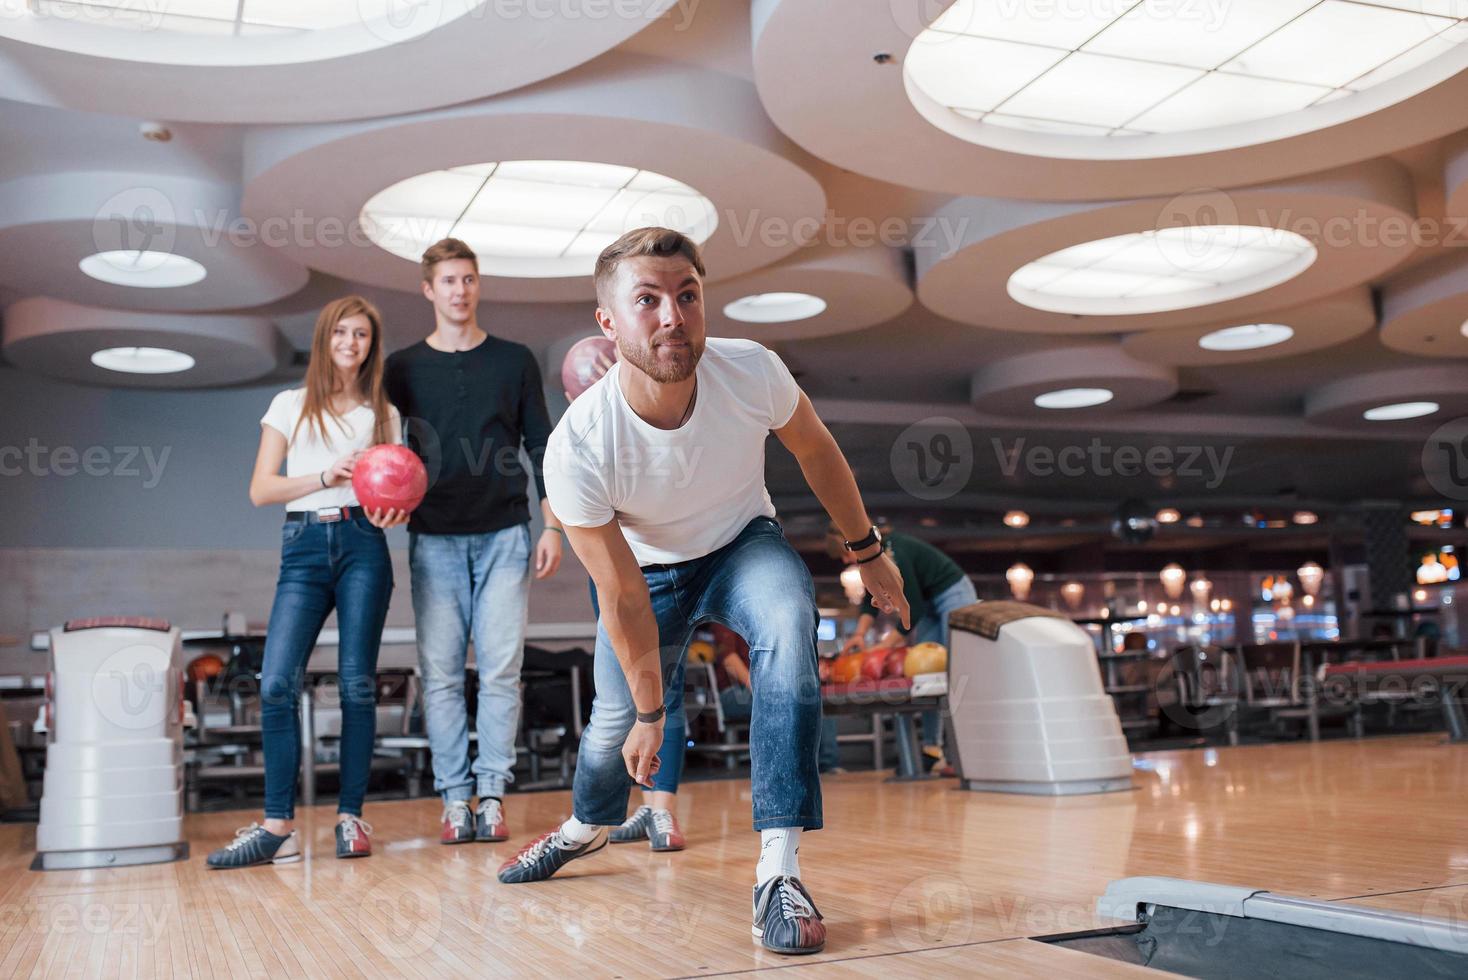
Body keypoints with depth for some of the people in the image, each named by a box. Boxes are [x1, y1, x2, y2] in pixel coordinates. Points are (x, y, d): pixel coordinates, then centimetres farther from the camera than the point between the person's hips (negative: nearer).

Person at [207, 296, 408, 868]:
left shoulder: (382, 414, 16)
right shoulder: (290, 406, 12)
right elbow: (260, 490, 6)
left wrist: (391, 514, -10)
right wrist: (325, 477, -7)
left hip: (363, 545, 0)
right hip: (304, 547, 0)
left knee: (357, 683, -3)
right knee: (277, 682, -12)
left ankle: (350, 817, 4)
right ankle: (278, 826, -7)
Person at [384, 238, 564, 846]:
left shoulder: (515, 361, 9)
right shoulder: (403, 369, 9)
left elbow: (541, 449, 9)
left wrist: (552, 527, 2)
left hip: (504, 536, 0)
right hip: (434, 540, 0)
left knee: (501, 670, -2)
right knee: (441, 674, 0)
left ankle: (492, 794, 5)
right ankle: (454, 800, 6)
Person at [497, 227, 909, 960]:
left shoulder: (752, 371, -29)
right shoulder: (576, 446, -33)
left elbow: (816, 451, -6)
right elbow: (622, 596, -23)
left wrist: (867, 550, 4)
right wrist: (650, 712, -13)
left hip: (746, 545, 0)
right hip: (649, 568, 0)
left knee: (788, 623, -31)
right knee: (616, 718, 8)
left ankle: (779, 871, -27)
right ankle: (586, 827, 48)